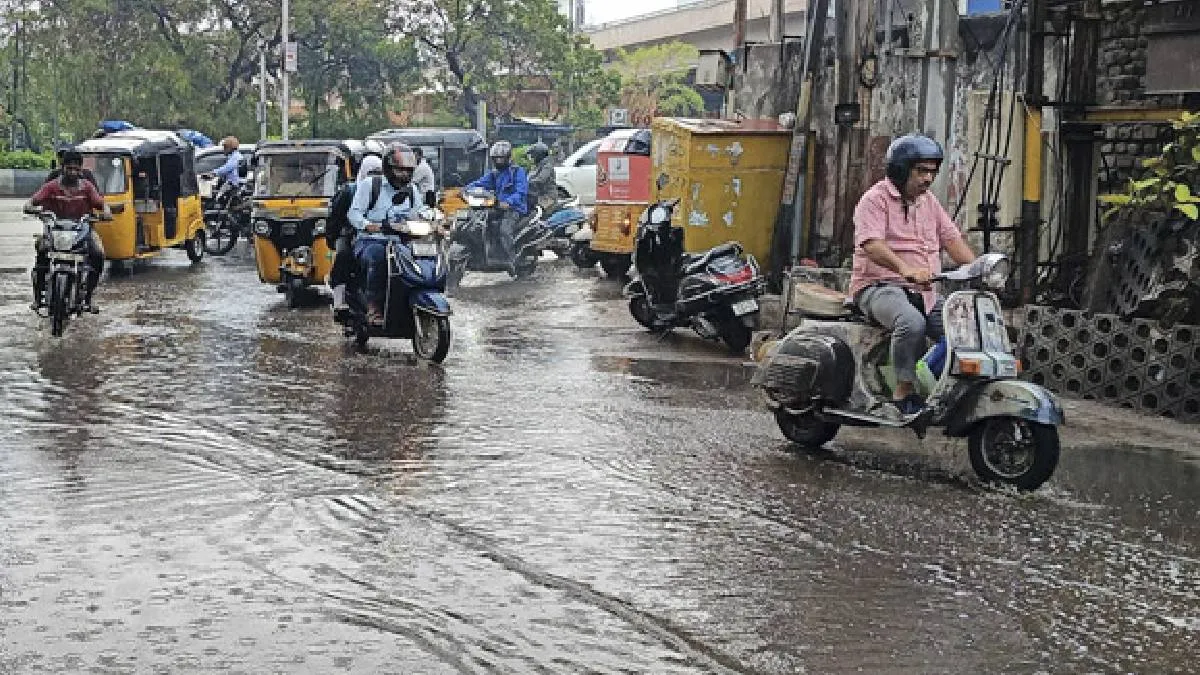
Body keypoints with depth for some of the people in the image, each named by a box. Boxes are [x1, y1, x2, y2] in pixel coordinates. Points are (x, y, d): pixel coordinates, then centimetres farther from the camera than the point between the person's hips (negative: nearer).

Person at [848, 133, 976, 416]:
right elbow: (871, 244, -23)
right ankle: (904, 392, -25)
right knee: (912, 323, -36)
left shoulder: (928, 201, 19)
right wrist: (906, 268, -40)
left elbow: (951, 238, 16)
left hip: (923, 292, 8)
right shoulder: (876, 199, -7)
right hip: (879, 287, -8)